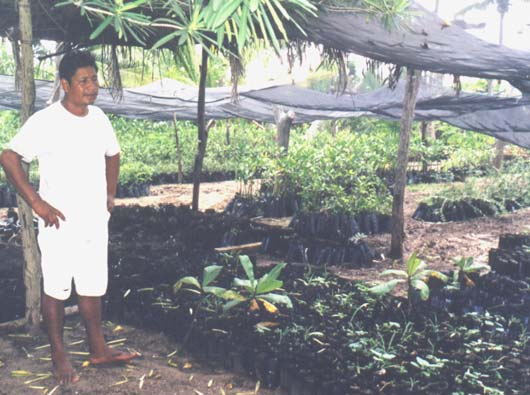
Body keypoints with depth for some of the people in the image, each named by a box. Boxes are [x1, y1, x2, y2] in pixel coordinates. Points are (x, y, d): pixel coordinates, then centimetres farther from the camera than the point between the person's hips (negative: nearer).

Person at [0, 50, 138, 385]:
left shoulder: (99, 118, 4)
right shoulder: (45, 122, -15)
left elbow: (112, 155, 21)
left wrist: (110, 195, 12)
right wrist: (36, 202, -17)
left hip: (96, 222, 6)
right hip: (60, 225, -5)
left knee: (93, 287, 15)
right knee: (56, 290, 7)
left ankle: (98, 349, 28)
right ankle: (59, 355, 23)